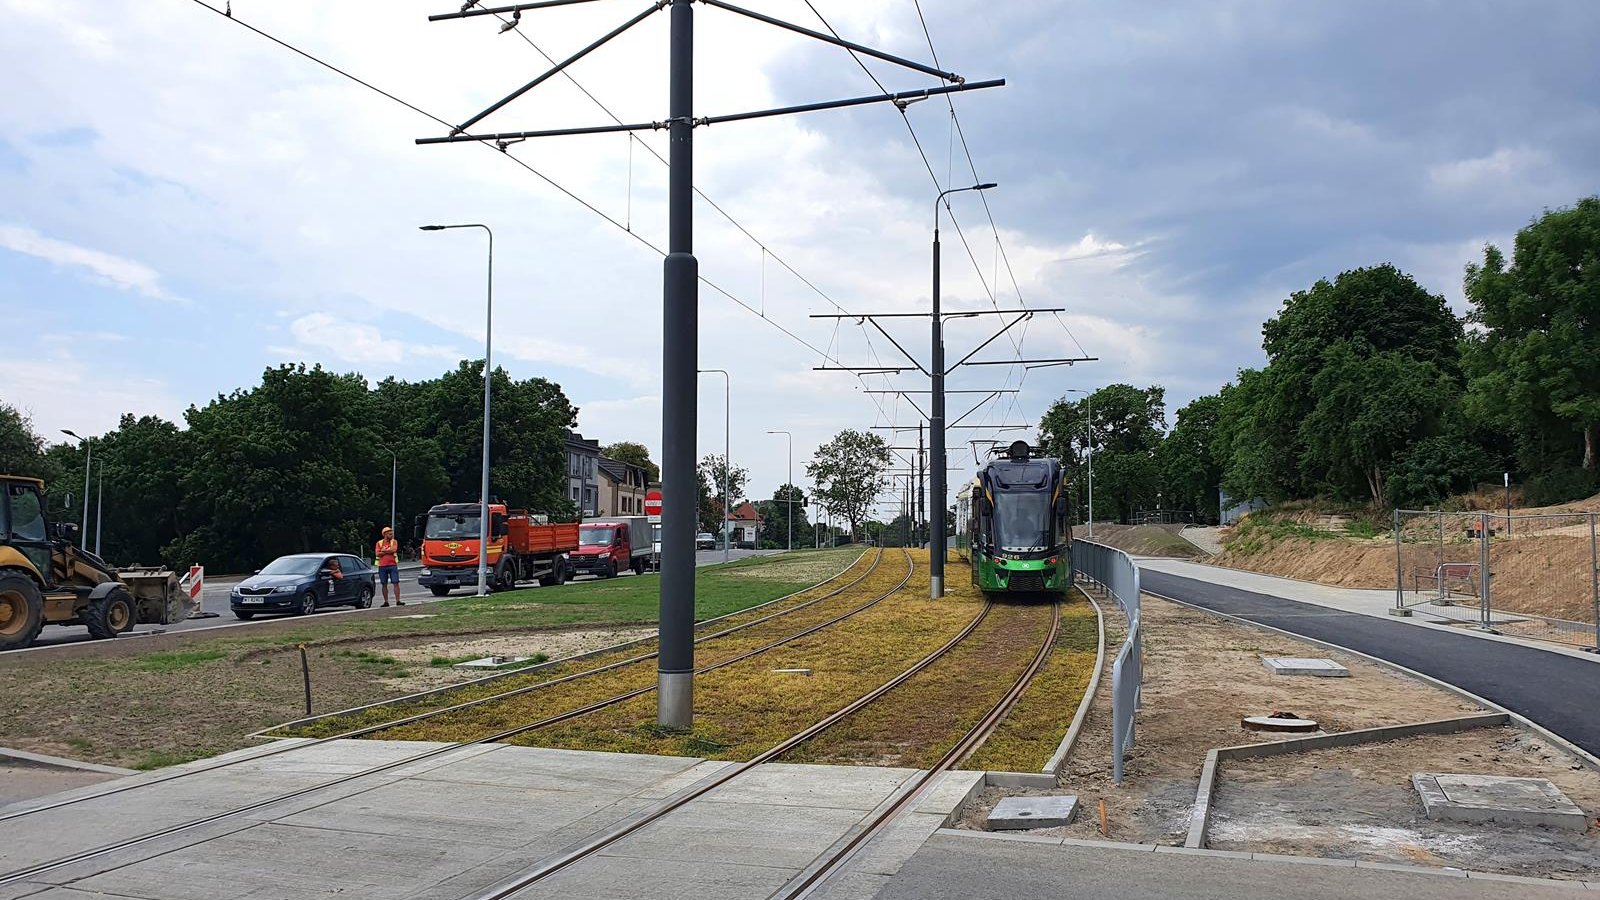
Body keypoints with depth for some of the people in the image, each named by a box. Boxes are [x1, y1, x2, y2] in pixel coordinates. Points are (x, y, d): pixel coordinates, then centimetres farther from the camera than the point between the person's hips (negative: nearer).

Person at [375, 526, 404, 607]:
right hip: (382, 566, 1)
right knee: (384, 584, 5)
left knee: (396, 583, -7)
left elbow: (394, 550, -12)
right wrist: (389, 551, -8)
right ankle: (386, 602, 11)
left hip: (393, 565, -1)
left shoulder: (394, 542, 7)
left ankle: (398, 601, -7)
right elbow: (377, 554, -5)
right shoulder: (379, 543, 8)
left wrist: (384, 550, -4)